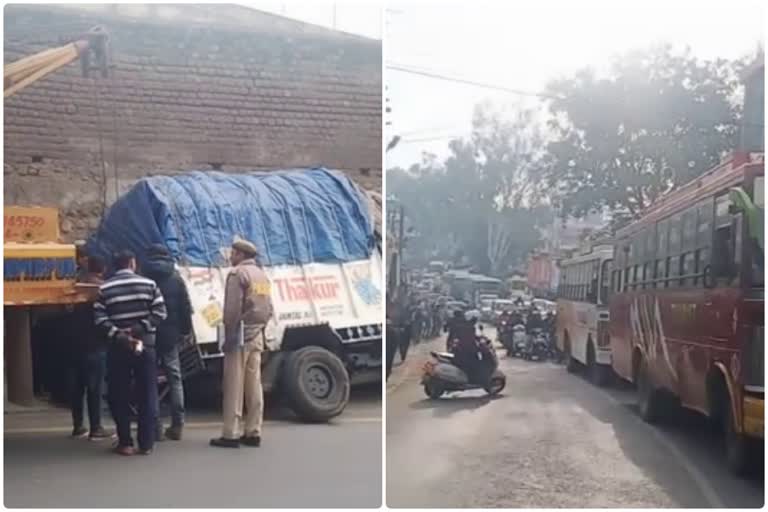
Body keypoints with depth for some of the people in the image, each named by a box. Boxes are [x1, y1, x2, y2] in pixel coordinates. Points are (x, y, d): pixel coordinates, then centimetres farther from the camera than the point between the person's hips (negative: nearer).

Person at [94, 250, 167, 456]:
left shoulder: (105, 288, 1)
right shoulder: (149, 284, 1)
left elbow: (99, 318, -9)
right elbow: (160, 312, -6)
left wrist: (117, 334, -11)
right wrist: (141, 328, -9)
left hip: (118, 347, 0)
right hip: (146, 345, 0)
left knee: (119, 396, 8)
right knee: (147, 395, 5)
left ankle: (125, 443, 7)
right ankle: (146, 443, 4)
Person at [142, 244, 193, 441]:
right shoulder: (176, 278, 4)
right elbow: (186, 307, 1)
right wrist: (186, 329, 8)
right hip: (171, 335, 2)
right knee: (175, 378, 9)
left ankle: (156, 426, -1)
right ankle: (177, 425, 7)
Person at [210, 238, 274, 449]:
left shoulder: (238, 274, -9)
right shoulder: (262, 275, 17)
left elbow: (233, 308, -16)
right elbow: (269, 309, 16)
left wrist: (229, 336, -14)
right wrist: (260, 328, 17)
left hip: (240, 334, -8)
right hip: (256, 335, 8)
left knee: (234, 386, -6)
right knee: (254, 386, 8)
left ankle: (230, 435, -6)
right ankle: (253, 433, 10)